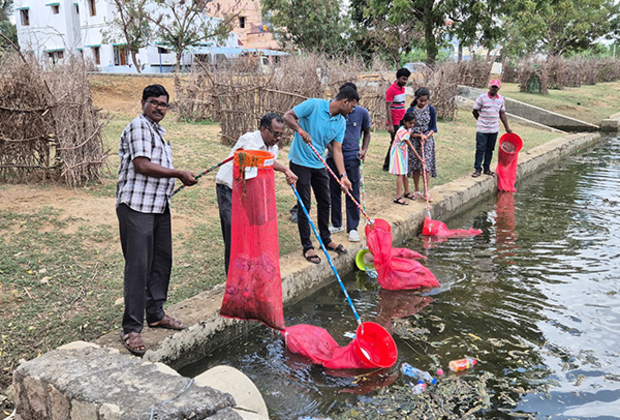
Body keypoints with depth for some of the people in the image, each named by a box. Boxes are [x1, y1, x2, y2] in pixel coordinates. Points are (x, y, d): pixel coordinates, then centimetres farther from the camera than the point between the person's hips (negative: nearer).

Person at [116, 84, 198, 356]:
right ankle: (131, 329, -2)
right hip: (137, 207, -10)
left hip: (159, 207, 10)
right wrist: (180, 174, -14)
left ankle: (155, 314, 28)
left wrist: (180, 179, 21)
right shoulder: (138, 126, -8)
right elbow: (142, 165, -19)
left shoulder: (157, 130, 22)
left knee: (161, 261, 14)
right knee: (138, 266, -8)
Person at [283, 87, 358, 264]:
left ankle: (326, 240, 30)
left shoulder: (341, 123, 3)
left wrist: (343, 175, -10)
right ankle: (307, 247, 7)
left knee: (325, 203, 13)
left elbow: (337, 149, 1)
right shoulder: (314, 105, -14)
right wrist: (301, 130, -33)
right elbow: (288, 116, -15)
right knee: (304, 205, -3)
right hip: (300, 162, -6)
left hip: (319, 165, 7)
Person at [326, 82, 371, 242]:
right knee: (334, 192, 9)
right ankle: (336, 224, 24)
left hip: (352, 157, -1)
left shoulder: (362, 113, 1)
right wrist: (331, 149, -9)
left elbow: (366, 133, 15)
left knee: (353, 193, 0)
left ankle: (353, 228, 9)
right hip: (334, 156, 1)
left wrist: (364, 150, -1)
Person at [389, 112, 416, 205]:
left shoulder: (409, 129, 2)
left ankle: (407, 192, 31)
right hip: (397, 152, -9)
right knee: (400, 174, -14)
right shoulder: (402, 131, -26)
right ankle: (398, 197, -17)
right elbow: (411, 146, -27)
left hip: (404, 152, 9)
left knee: (405, 173, 16)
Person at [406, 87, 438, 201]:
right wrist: (418, 135, -16)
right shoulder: (411, 110, -3)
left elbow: (433, 127, 4)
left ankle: (426, 191, 0)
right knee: (415, 166, 3)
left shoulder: (431, 109, 1)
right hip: (414, 140, 0)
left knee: (426, 165, -6)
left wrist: (426, 136, -14)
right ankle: (417, 191, 14)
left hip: (427, 140, 0)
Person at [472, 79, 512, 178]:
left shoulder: (501, 99, 7)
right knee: (480, 150, -2)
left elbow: (502, 114, 13)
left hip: (494, 129, 4)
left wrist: (507, 128, 11)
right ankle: (477, 169, 7)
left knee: (490, 150, 10)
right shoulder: (482, 98, -7)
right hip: (482, 129, -4)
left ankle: (487, 169, 20)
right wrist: (482, 121, 9)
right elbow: (475, 111, 0)